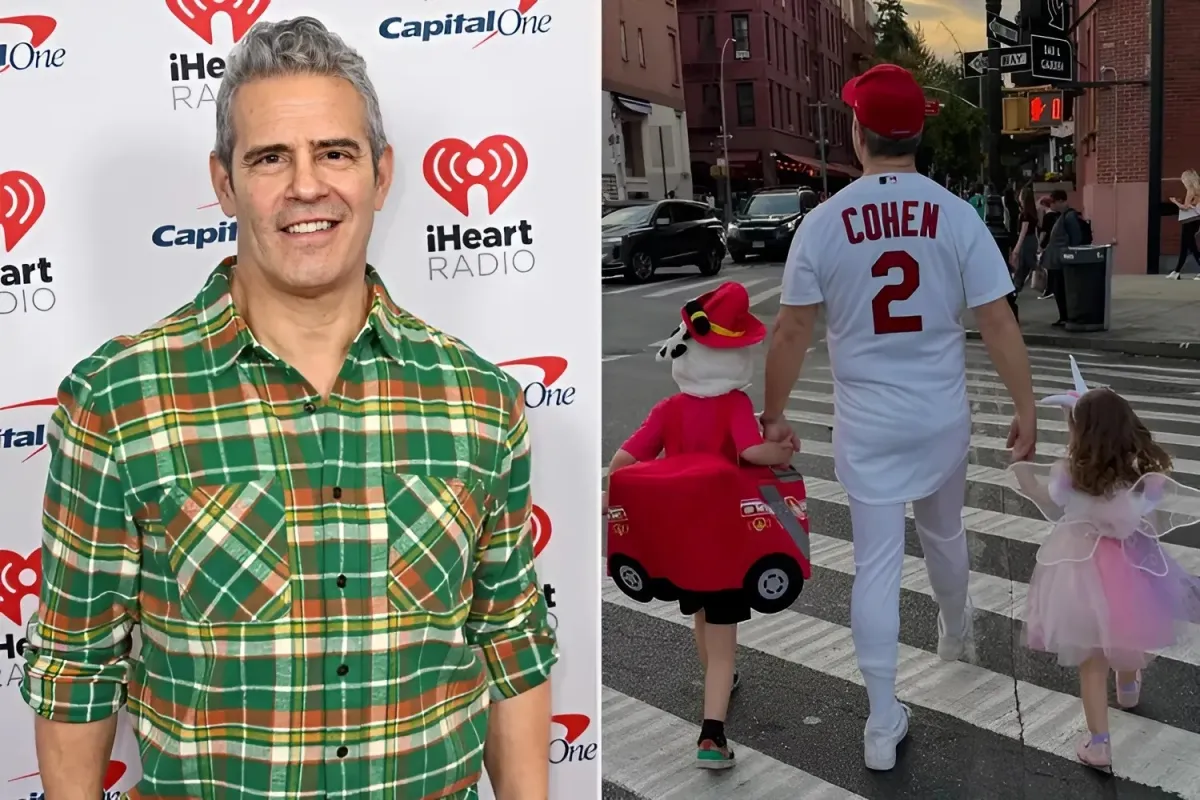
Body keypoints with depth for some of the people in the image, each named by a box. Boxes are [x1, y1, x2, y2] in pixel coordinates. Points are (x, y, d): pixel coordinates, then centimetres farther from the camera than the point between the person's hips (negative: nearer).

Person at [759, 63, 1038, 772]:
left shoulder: (823, 223, -9)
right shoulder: (956, 216, -9)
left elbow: (792, 333, -6)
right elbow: (999, 323, -8)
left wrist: (774, 416, 6)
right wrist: (1027, 409, 3)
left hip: (867, 423, -1)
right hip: (942, 416, 2)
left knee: (877, 564, 6)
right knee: (945, 534, 26)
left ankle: (884, 725, 11)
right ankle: (957, 635, 53)